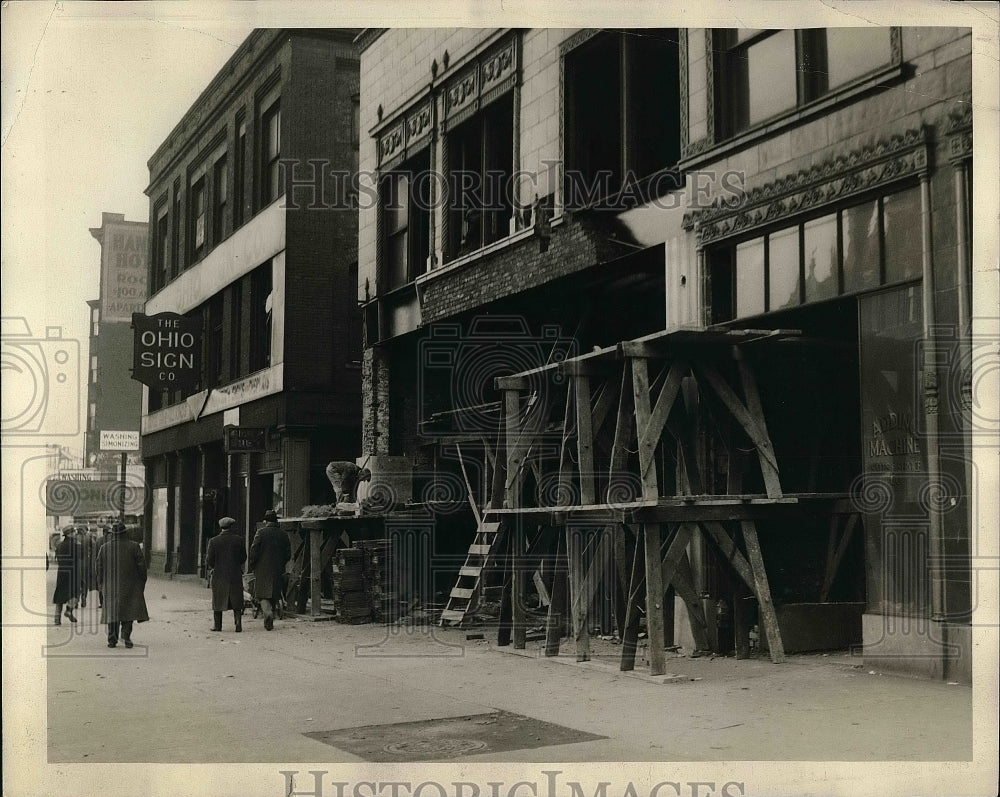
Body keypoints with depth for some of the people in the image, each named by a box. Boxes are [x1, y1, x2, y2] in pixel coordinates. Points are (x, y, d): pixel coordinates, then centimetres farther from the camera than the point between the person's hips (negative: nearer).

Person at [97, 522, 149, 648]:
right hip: (129, 585, -2)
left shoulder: (104, 548, 1)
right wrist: (142, 583, 6)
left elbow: (99, 567, 2)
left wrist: (101, 584, 12)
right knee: (128, 609, 4)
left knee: (112, 611, 9)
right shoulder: (133, 547, -5)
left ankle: (112, 640, 6)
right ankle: (126, 635, -13)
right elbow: (141, 565, -5)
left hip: (111, 586, 2)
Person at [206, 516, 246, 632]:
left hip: (219, 575, 0)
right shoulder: (240, 540, -3)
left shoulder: (214, 541, -5)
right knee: (236, 601, 6)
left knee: (218, 600, 12)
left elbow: (209, 561, -5)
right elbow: (243, 558, 3)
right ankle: (238, 622, -7)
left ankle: (217, 625, 14)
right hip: (236, 575, 0)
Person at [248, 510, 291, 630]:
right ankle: (269, 622, 15)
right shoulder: (283, 535, 5)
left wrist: (252, 566, 3)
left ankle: (268, 611, -28)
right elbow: (288, 554, 8)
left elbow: (254, 551, -10)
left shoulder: (260, 532, -6)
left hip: (262, 569, -4)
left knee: (263, 594, -1)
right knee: (274, 595, 11)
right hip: (278, 571, 4)